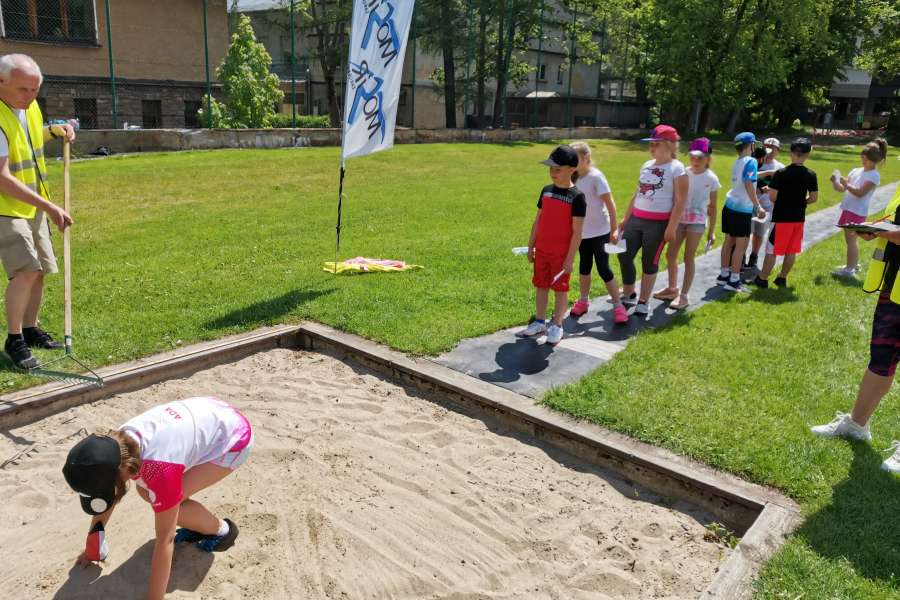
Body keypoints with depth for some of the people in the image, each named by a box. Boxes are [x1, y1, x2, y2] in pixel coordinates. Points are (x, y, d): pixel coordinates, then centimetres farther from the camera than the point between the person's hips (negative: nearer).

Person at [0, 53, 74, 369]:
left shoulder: (30, 107, 3)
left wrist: (56, 130, 5)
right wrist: (50, 207, -30)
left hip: (34, 208, 8)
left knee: (39, 270, 11)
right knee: (26, 270, -19)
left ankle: (30, 330, 27)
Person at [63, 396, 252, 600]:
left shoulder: (159, 470, -36)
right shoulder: (116, 447, -14)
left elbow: (164, 540, -26)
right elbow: (104, 504, 5)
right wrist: (92, 550, 16)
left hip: (233, 436, -8)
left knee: (171, 506, -15)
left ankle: (222, 530, 10)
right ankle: (200, 525, 20)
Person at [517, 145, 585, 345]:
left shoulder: (577, 197, -13)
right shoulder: (546, 191, 4)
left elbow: (577, 232, -14)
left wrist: (570, 258, -16)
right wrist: (531, 246, 10)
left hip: (561, 253, -6)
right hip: (541, 251, 6)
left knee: (560, 288, 6)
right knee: (541, 286, 13)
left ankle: (557, 326, 18)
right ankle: (539, 322, 26)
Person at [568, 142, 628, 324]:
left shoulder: (596, 176, -14)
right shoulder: (575, 179, 5)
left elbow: (610, 204, -14)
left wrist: (614, 229, -16)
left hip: (600, 232, -6)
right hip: (582, 232, 6)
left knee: (603, 269, -5)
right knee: (584, 267, 15)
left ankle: (618, 306, 5)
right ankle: (583, 301, 29)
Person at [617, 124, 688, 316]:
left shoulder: (677, 169, -8)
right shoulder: (647, 165, 12)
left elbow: (680, 201, -11)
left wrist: (671, 228, -17)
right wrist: (625, 218, 16)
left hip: (659, 223, -6)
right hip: (636, 219, 6)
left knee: (649, 262, 4)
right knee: (624, 256, 4)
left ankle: (643, 302, 17)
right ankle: (628, 294, 24)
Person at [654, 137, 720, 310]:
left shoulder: (711, 179, -5)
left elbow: (712, 207, 0)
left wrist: (712, 231, -2)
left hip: (697, 222, -4)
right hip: (679, 219, 4)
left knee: (688, 258, -1)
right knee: (670, 254, 9)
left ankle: (684, 295, 8)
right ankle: (672, 289, 28)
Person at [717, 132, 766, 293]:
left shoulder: (737, 162, 14)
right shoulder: (751, 161, -11)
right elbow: (749, 185, -19)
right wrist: (758, 206, -19)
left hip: (730, 205, 8)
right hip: (742, 209, -8)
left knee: (729, 241, 14)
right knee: (742, 244, -3)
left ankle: (724, 275, 21)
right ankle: (734, 281, -2)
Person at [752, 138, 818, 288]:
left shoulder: (781, 173, -13)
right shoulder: (811, 175, -3)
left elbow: (772, 197, -12)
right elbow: (813, 198, 1)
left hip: (781, 217, -4)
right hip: (799, 217, 4)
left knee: (772, 250, 3)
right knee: (791, 251, 13)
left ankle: (762, 279, 9)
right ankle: (782, 278, 22)